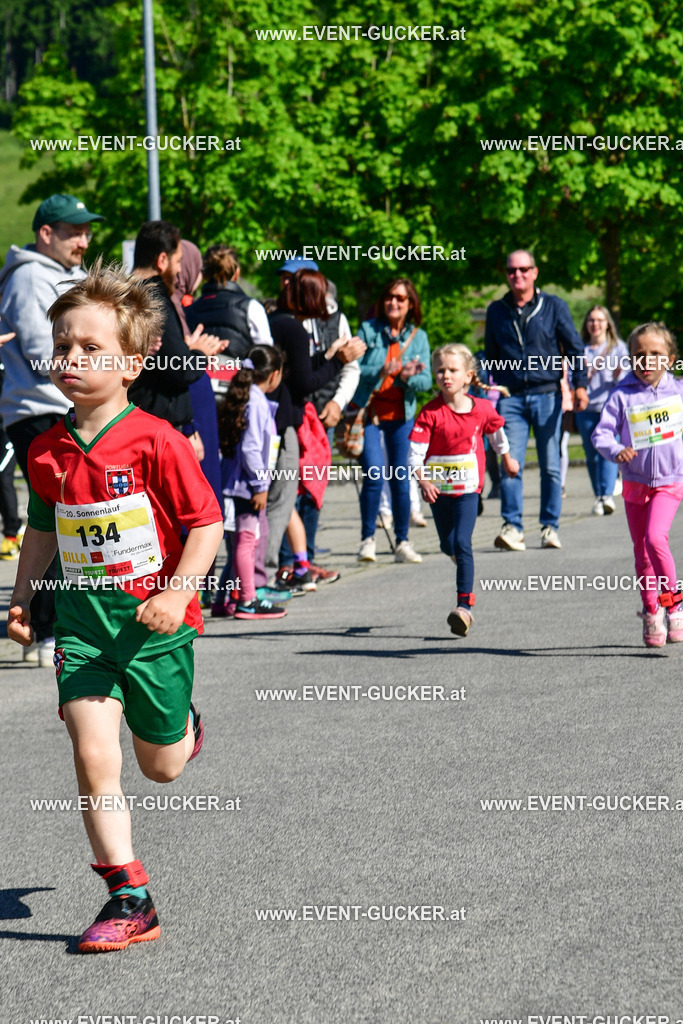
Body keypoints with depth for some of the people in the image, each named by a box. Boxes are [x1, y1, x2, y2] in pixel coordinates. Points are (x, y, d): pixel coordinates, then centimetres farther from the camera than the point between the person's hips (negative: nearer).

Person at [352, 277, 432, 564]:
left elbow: (426, 380, 1)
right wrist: (381, 371, -25)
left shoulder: (418, 336, 6)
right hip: (369, 412, -3)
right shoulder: (368, 330, -1)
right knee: (374, 475, -14)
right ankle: (367, 539, -1)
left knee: (401, 480, 5)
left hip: (401, 415, 3)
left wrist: (408, 377, -21)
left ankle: (402, 543, 16)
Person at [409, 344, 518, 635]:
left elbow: (496, 431, 18)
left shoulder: (482, 409, -4)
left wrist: (507, 458, 33)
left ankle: (465, 605, -17)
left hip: (468, 488, -1)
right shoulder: (431, 413, -10)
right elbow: (416, 451, -13)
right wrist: (423, 481, -28)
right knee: (449, 546, 16)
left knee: (462, 544, -15)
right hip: (439, 489, 1)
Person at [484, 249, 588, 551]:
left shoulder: (554, 306, 5)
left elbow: (574, 348, 5)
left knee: (550, 466, 3)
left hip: (547, 395, -1)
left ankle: (550, 527, 10)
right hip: (511, 398, 1)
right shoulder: (497, 311, 11)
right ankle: (512, 527, -13)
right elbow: (491, 356, 20)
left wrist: (580, 384, -6)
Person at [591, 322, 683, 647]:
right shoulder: (622, 395, -6)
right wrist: (615, 451, -27)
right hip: (635, 482, 2)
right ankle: (651, 613, 22)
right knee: (641, 551, 8)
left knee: (655, 538, -22)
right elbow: (601, 433, -10)